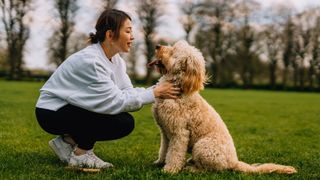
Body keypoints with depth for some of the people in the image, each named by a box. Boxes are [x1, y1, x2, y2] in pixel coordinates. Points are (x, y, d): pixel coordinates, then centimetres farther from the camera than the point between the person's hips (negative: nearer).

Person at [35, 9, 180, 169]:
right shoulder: (89, 60, -26)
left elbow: (127, 92, -7)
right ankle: (80, 154, -2)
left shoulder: (116, 59, 1)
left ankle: (69, 140, 7)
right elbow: (115, 101, -27)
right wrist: (154, 93, -23)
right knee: (123, 123, -22)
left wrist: (158, 89, -19)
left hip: (72, 108, 9)